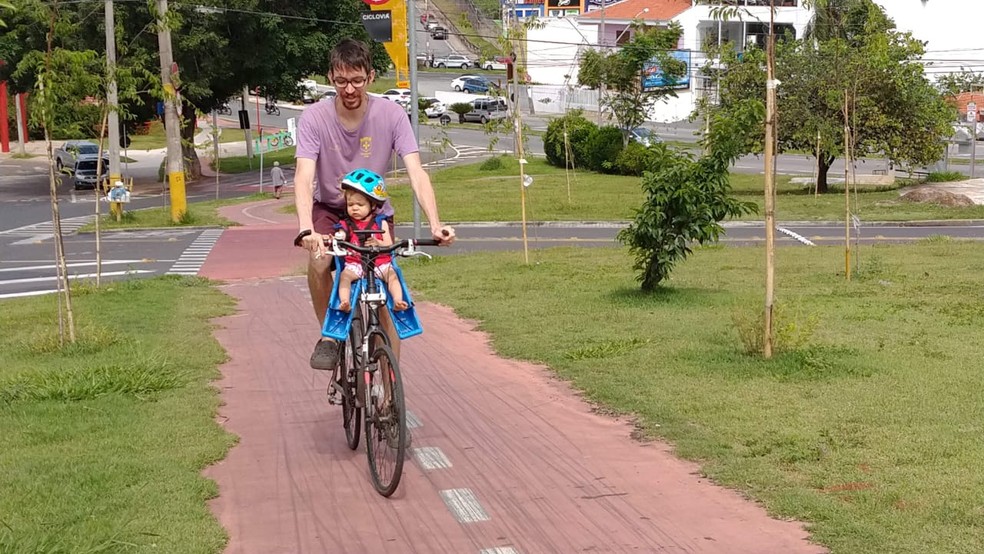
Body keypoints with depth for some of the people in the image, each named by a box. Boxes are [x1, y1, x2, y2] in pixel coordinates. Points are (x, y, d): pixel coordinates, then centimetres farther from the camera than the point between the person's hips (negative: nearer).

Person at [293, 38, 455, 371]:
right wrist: (306, 229, -49)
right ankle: (329, 335, -7)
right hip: (329, 210, 0)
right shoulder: (314, 119, -20)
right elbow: (304, 177, -30)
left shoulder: (391, 115, -18)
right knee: (318, 261, -32)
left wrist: (435, 223, -40)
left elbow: (416, 172, -24)